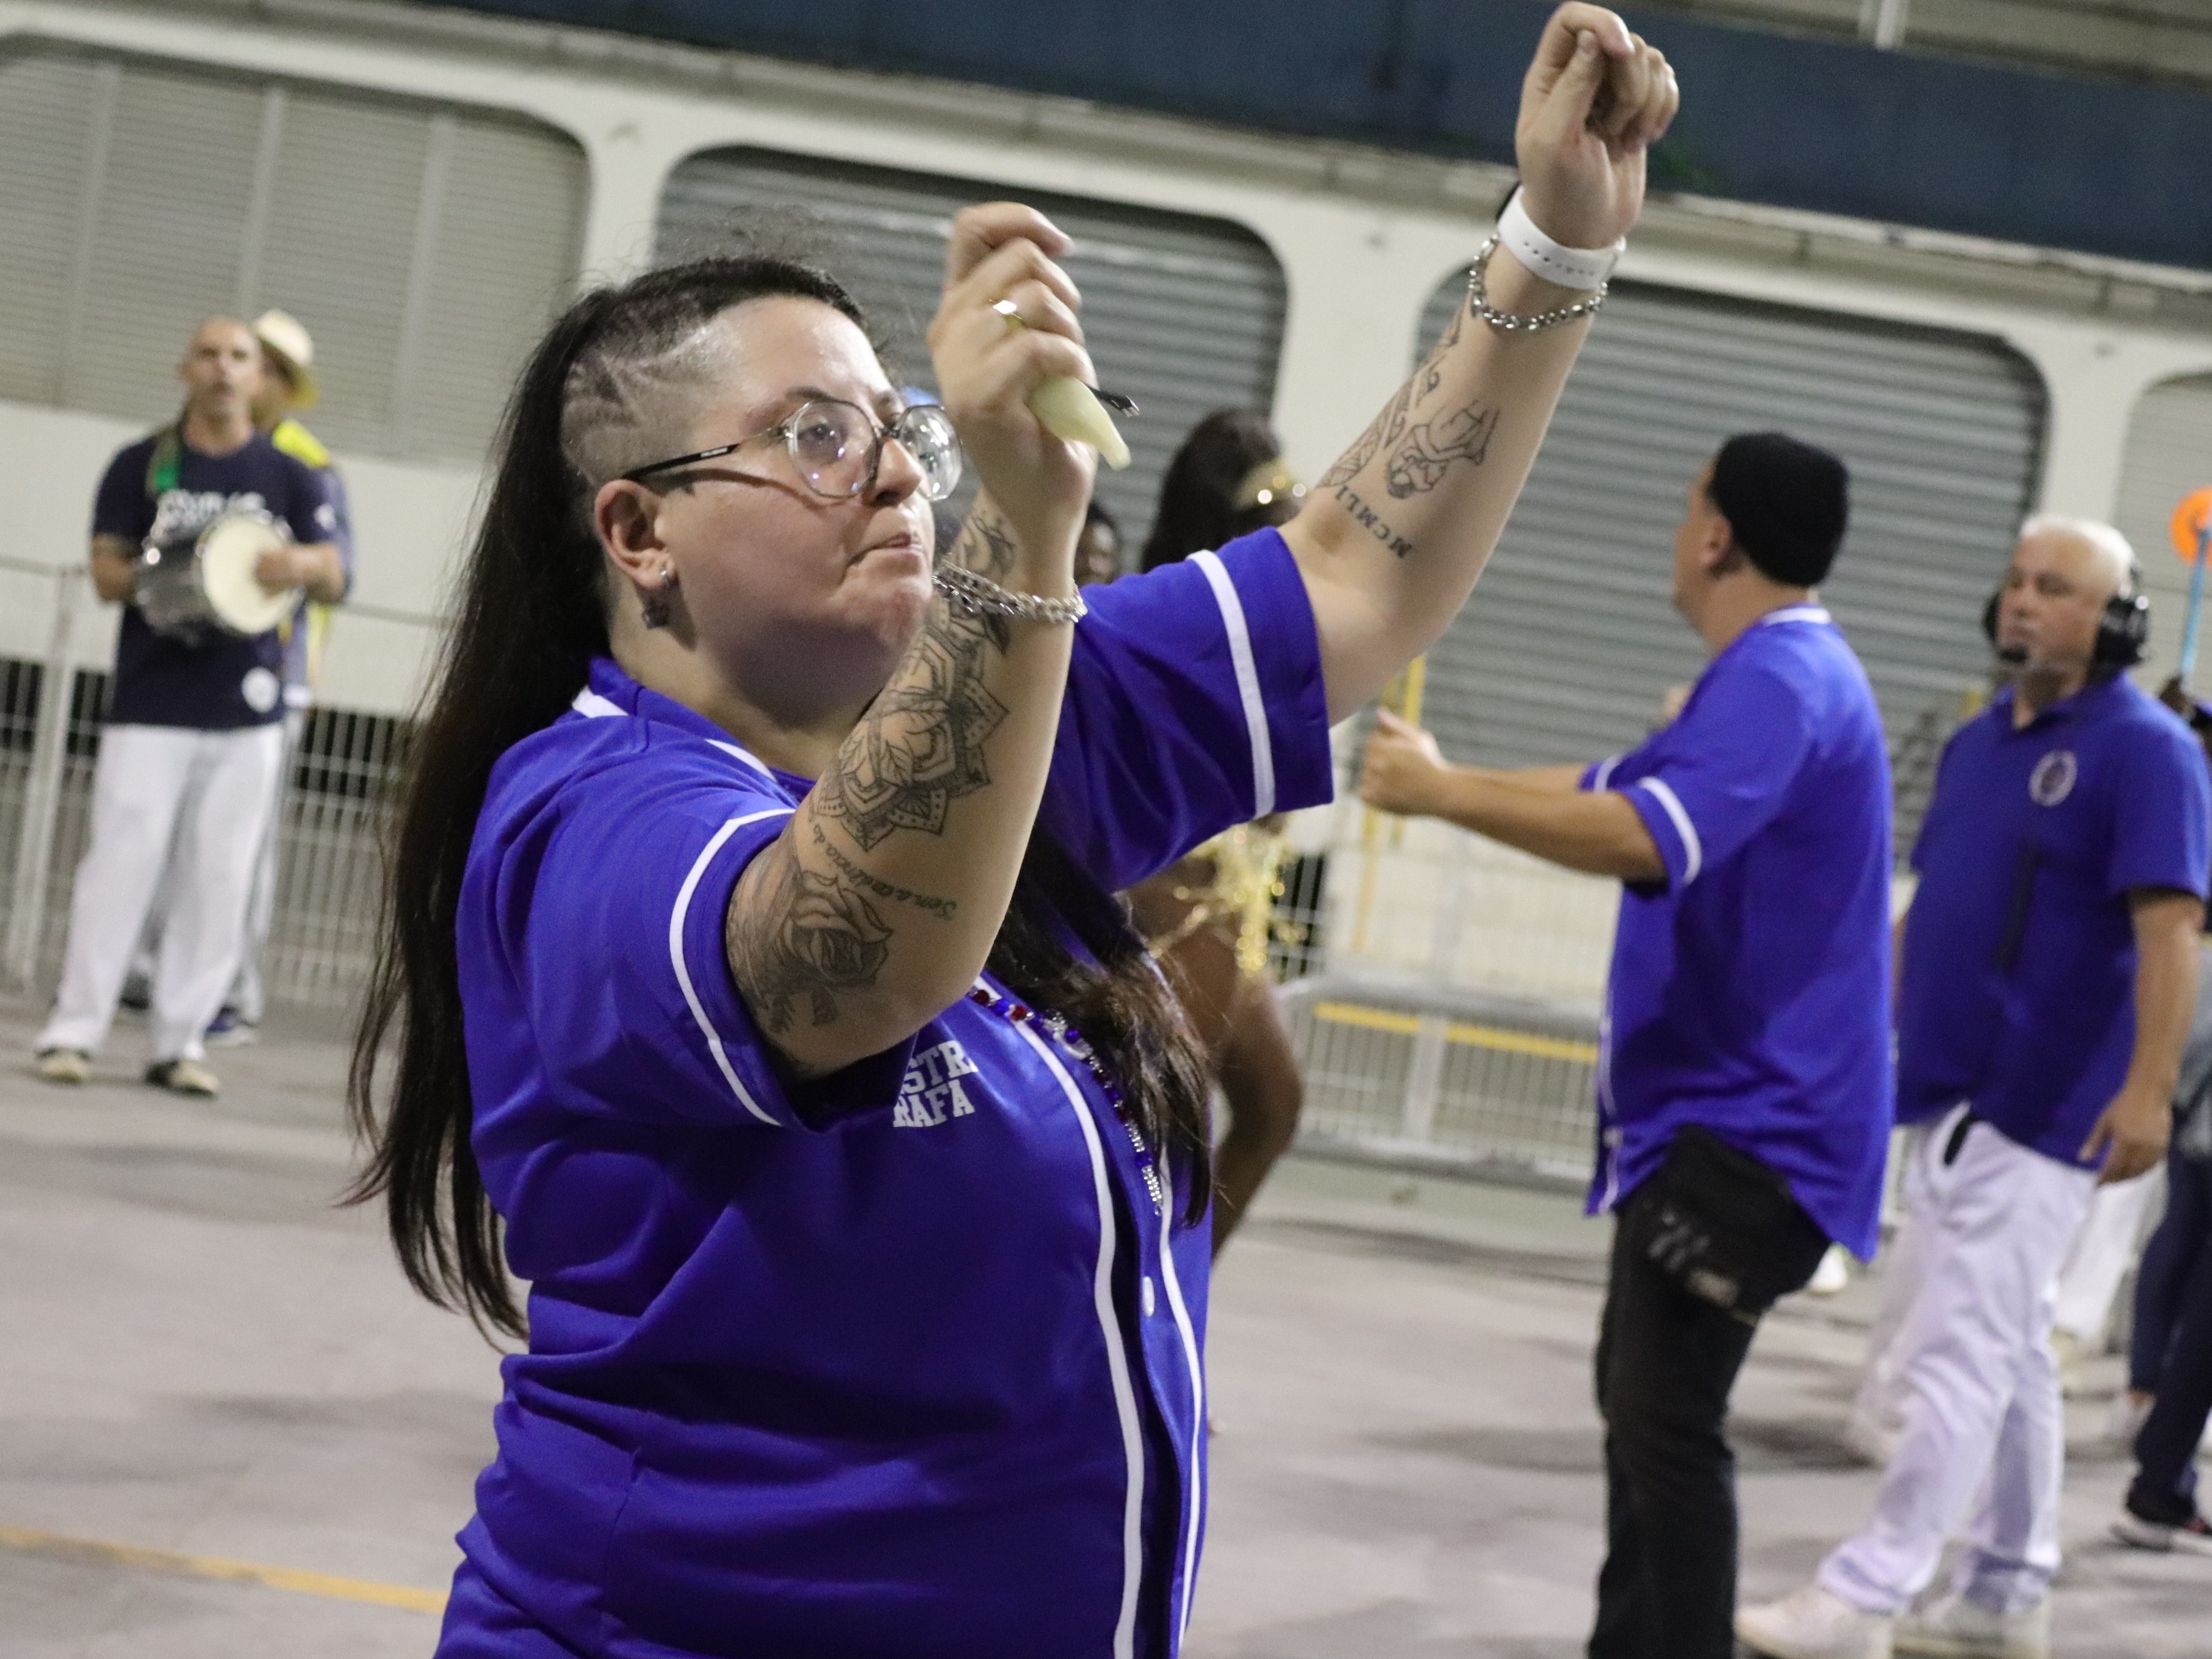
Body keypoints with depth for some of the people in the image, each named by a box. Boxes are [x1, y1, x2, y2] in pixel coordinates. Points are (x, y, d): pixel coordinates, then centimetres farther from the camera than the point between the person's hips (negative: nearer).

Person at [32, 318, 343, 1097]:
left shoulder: (288, 476, 7)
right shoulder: (140, 466, 6)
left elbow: (334, 578, 0)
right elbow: (105, 569, 3)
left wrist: (301, 565, -23)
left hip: (247, 711, 1)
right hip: (151, 704, -1)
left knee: (219, 880, 1)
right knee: (120, 864, -5)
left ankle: (181, 1039, 8)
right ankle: (74, 1029, 1)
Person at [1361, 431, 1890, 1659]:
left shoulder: (1782, 681, -19)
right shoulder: (1771, 678, 17)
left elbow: (1645, 837, -35)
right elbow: (1612, 788, 25)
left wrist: (1443, 792, -27)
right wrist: (1437, 778, 17)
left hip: (1750, 1129, -11)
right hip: (1705, 1114, 11)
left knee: (1667, 1417, -16)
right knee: (1641, 1403, 18)